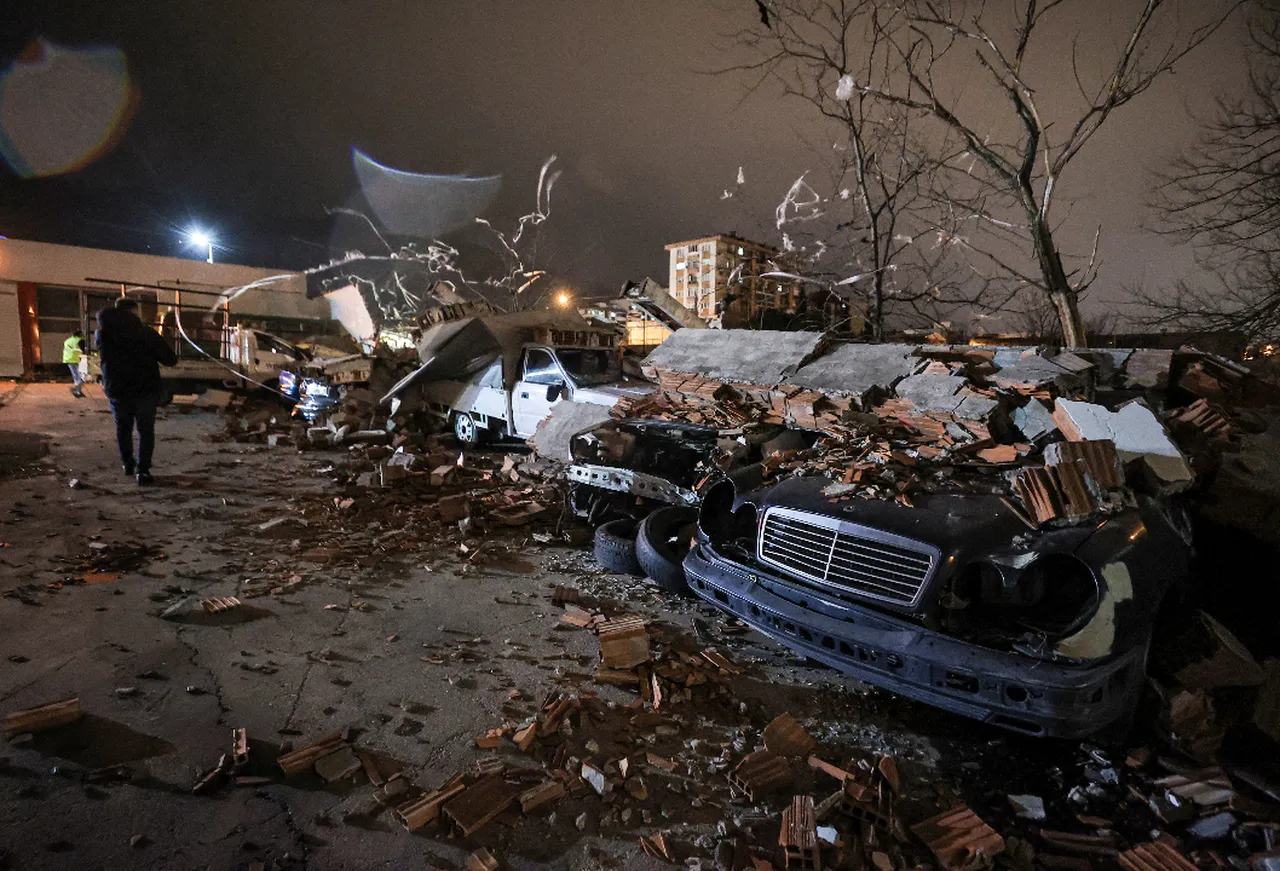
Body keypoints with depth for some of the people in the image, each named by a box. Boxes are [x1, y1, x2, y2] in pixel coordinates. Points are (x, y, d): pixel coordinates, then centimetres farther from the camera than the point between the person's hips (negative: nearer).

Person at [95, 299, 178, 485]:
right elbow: (171, 359, -10)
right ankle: (143, 470, -3)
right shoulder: (147, 333, -10)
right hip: (145, 389, -3)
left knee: (123, 426, 22)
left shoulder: (103, 332, 1)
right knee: (146, 430, 4)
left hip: (116, 389, 3)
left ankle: (127, 463, 25)